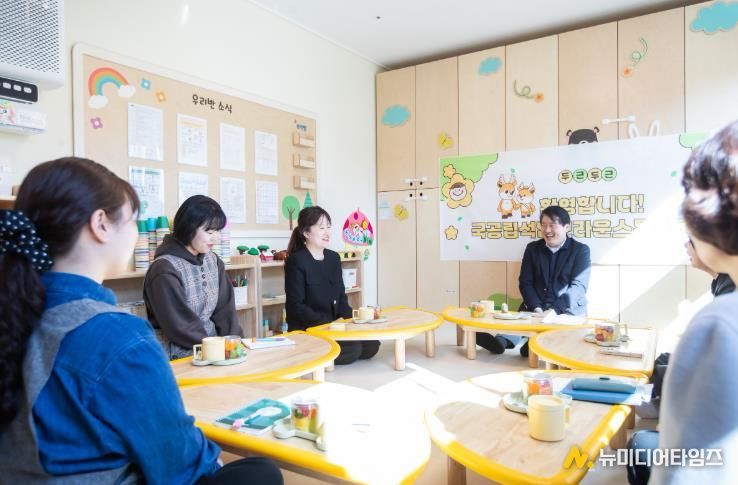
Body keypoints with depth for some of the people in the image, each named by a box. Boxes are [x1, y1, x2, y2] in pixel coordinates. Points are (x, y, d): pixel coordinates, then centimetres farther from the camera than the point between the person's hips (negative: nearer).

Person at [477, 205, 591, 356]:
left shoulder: (581, 250, 3)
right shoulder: (533, 248, 13)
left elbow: (578, 286, -6)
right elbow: (525, 282, 6)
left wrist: (555, 310, -21)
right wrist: (536, 308, -12)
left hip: (568, 310, -1)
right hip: (535, 308, 1)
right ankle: (502, 340, -60)